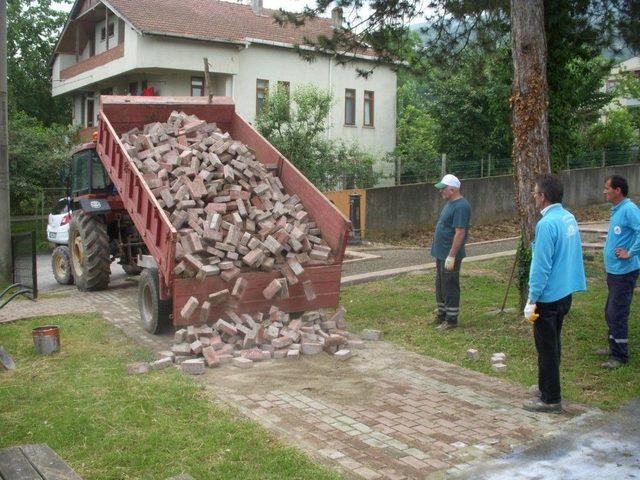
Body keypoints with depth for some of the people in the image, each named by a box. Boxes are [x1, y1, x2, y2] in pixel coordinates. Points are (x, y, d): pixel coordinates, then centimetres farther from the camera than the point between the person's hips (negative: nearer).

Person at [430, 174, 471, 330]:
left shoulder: (461, 206, -20)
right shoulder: (450, 203, 12)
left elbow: (460, 233, -24)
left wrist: (451, 256, -25)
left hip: (450, 255, -10)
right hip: (441, 253, 10)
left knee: (450, 287, -1)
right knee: (440, 285, 17)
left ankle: (451, 320, 8)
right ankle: (442, 315, 29)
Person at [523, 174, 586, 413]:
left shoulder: (547, 224, -22)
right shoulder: (569, 218, 6)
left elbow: (541, 266, -22)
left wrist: (531, 301, -15)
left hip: (549, 297, -9)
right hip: (565, 293, 9)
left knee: (547, 348, 3)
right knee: (552, 345, 21)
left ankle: (550, 399, 13)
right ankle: (549, 388, 34)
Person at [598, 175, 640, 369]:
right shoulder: (617, 210, 12)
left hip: (624, 272, -10)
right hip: (614, 271, 10)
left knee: (617, 314, -5)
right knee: (610, 312, 18)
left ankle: (620, 356, 5)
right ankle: (615, 347, 31)